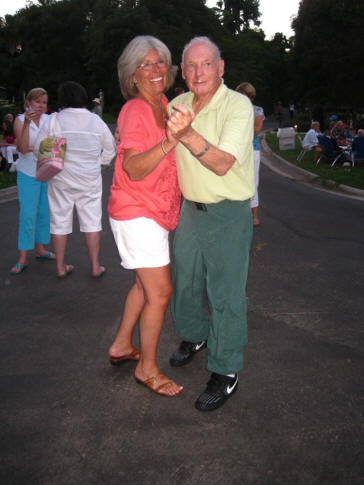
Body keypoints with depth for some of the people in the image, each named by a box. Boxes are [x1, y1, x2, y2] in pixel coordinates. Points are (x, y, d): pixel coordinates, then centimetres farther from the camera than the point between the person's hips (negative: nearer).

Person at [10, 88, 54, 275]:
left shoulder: (49, 120, 4)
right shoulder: (20, 120, -3)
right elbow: (22, 149, -16)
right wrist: (26, 123, -23)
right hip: (29, 173, -3)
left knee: (45, 212, 8)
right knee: (27, 214, -5)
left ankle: (40, 248, 23)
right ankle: (23, 258, 1)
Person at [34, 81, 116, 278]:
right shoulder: (96, 121, -1)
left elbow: (39, 148, 1)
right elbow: (110, 149, 8)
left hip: (60, 180, 0)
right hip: (90, 180, 1)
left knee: (59, 222, 10)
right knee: (92, 222, 8)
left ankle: (61, 267, 18)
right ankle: (95, 267, 13)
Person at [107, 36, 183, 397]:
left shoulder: (163, 106, 9)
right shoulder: (136, 111, -17)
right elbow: (134, 169, -28)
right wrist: (170, 141, -38)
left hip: (156, 211, 9)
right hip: (137, 213, -9)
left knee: (145, 283, 19)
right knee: (160, 292, -5)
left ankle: (121, 346, 36)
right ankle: (147, 368, 13)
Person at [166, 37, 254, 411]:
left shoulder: (238, 105, -16)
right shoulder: (177, 106, 4)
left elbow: (222, 163, -28)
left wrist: (188, 134, -40)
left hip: (229, 213, -6)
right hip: (191, 208, 7)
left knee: (225, 293, -3)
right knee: (184, 281, 18)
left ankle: (225, 373, 13)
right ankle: (194, 336, 44)